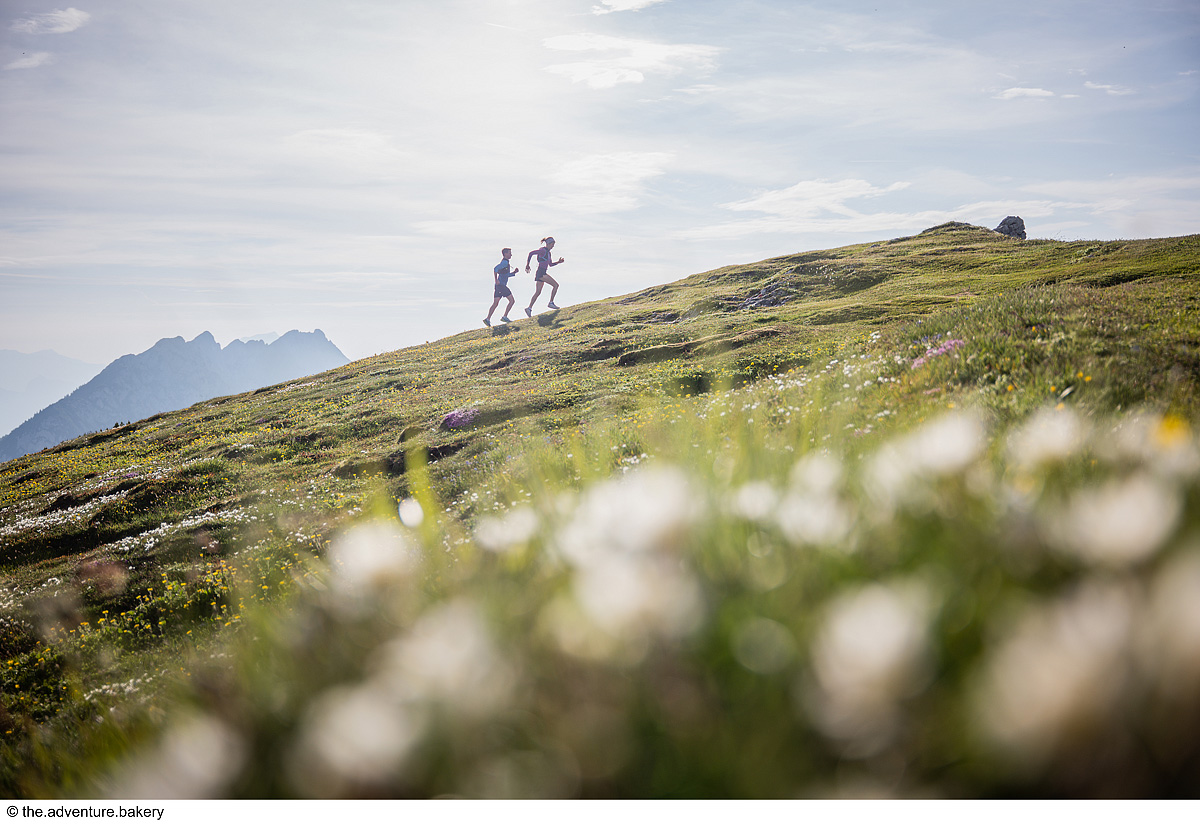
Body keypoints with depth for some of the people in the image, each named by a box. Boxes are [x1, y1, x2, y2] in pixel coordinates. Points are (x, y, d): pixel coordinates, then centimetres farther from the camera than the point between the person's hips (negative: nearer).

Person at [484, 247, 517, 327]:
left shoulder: (505, 262, 21)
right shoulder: (505, 262, -10)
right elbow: (495, 268, -22)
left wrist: (514, 272, 17)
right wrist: (496, 280, -21)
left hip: (498, 285, 9)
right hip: (501, 285, -9)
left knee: (495, 303, 5)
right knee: (512, 300, -3)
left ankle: (488, 319, -1)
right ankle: (504, 317, -4)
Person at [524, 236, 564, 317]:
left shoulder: (548, 252, 18)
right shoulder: (543, 250, -10)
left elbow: (550, 264, 27)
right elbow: (531, 253, -14)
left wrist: (558, 262, 12)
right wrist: (527, 265, -12)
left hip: (543, 273, 10)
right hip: (541, 273, -10)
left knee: (537, 292, 8)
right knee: (555, 285, -11)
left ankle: (529, 308, 8)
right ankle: (551, 303, -10)